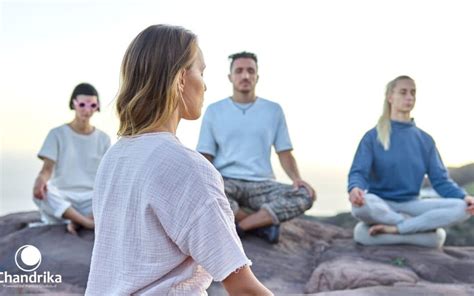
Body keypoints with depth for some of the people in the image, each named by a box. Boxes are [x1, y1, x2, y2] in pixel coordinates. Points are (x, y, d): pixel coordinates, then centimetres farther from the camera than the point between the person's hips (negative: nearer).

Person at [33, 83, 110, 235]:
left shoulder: (103, 138, 11)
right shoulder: (58, 134, 5)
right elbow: (47, 169, -6)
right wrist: (40, 180, -30)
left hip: (91, 200, 2)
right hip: (63, 198, -1)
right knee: (39, 191, -35)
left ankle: (76, 221, -26)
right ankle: (87, 222, -33)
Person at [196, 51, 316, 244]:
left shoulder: (273, 110, 10)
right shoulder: (214, 111, 8)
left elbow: (284, 154, 8)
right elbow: (205, 157, 6)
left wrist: (297, 178, -12)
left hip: (262, 184, 1)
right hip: (226, 182, -1)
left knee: (305, 196, -27)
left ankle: (240, 225, -20)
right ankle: (263, 223, -17)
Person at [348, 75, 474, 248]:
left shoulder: (425, 140, 9)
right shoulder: (373, 136, -1)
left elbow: (440, 179, 5)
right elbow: (358, 172, -10)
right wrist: (355, 188, -36)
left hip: (410, 205, 3)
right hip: (381, 205, -3)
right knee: (362, 204, -39)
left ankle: (394, 228, -25)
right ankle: (421, 225, -20)